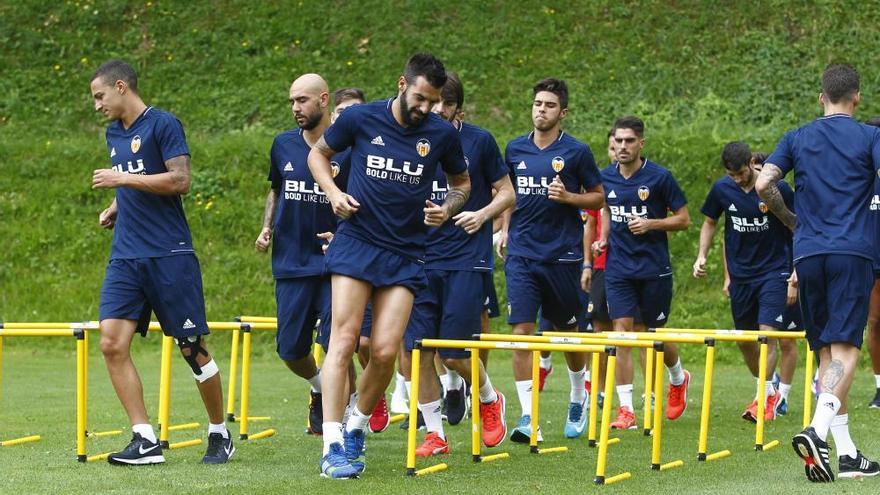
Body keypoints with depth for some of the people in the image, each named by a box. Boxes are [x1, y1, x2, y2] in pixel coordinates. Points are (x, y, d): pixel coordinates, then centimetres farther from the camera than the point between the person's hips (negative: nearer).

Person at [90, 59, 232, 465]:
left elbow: (180, 180, -15)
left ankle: (219, 435, 16)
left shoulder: (162, 125, -7)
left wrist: (121, 178, -15)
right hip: (125, 258, 7)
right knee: (112, 344, -9)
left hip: (169, 255, -7)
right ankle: (145, 440, -7)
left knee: (192, 347, -1)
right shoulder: (114, 133, 17)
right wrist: (115, 207, 11)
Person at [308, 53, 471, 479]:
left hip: (405, 255, 2)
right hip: (356, 243, -2)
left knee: (385, 351, -6)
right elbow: (318, 153, 13)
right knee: (344, 341, -11)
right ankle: (332, 447, -12)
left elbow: (461, 182, 17)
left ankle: (356, 430, 17)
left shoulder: (442, 134, 0)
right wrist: (333, 193, -4)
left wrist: (447, 209, -4)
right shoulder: (360, 119, -4)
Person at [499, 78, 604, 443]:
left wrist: (568, 197, -13)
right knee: (521, 330, -10)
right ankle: (528, 417, -10)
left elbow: (598, 196, 4)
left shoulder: (576, 152, -2)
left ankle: (579, 397, 36)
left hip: (562, 255, -2)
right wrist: (505, 229, 12)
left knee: (568, 330, 11)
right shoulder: (515, 150, 8)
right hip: (522, 254, 2)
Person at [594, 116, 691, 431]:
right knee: (621, 332, -8)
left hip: (654, 268, -3)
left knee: (656, 333, 7)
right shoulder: (606, 178, 4)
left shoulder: (659, 177, -8)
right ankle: (625, 410, -7)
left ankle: (678, 379, 40)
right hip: (618, 269, 3)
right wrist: (604, 238, 7)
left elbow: (683, 219, -3)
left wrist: (650, 224, -16)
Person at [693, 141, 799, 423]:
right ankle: (767, 390, 29)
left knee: (768, 332, -16)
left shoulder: (777, 189, -12)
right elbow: (710, 223, 14)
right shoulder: (722, 189, -3)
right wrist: (702, 256, 0)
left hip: (774, 270, -4)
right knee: (745, 340, 9)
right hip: (740, 274, 4)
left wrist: (796, 274, -7)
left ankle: (763, 400, -13)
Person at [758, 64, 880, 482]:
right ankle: (818, 429, -33)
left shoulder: (797, 139, 12)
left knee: (826, 351, 9)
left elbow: (763, 184, 3)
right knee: (845, 348, -10)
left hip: (808, 254, 4)